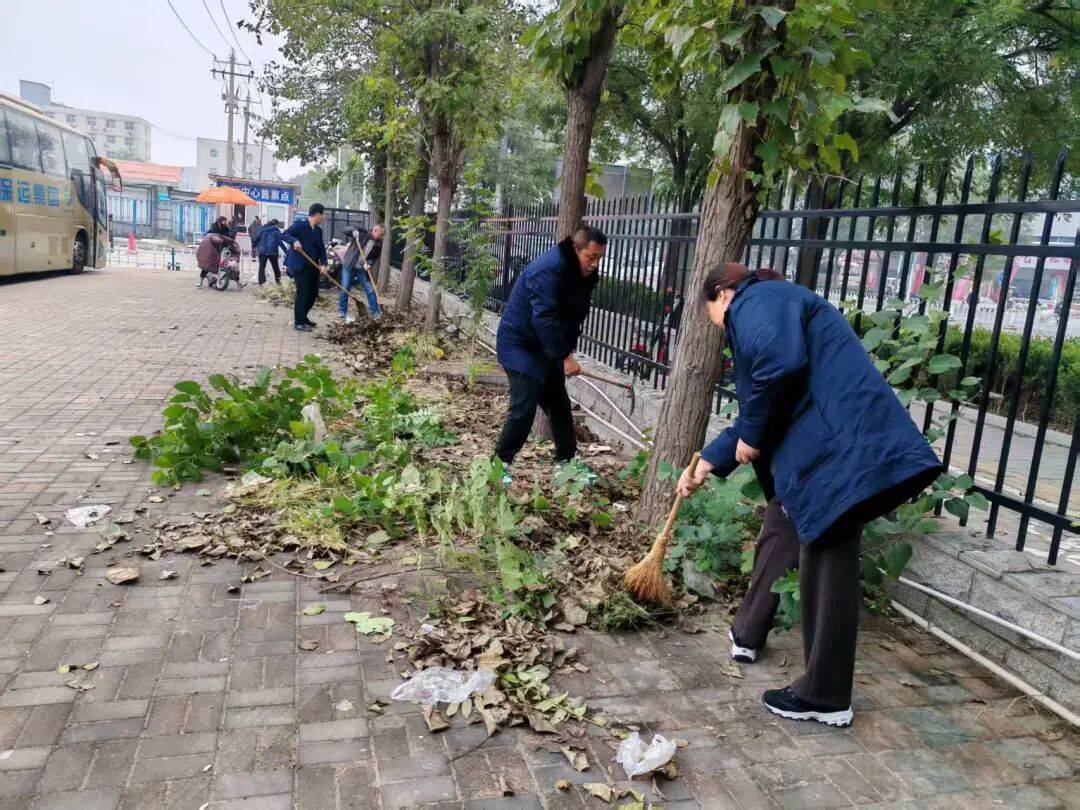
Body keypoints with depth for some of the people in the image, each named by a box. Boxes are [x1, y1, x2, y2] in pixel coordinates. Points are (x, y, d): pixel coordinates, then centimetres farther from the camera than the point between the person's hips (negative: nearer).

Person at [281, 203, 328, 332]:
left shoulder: (318, 230, 12)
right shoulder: (299, 225, -9)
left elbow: (322, 249, 9)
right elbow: (284, 235, -16)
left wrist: (323, 264, -6)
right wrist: (295, 240, -35)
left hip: (313, 267, 8)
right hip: (300, 266, -8)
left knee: (313, 293, 13)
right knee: (302, 294, -6)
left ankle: (303, 317, 30)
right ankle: (298, 323, 4)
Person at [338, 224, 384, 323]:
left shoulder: (378, 245, -1)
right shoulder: (363, 234, -9)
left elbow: (375, 259, 3)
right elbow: (345, 231, -7)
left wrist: (369, 263, -17)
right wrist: (354, 231, -27)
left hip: (362, 269, 2)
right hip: (349, 265, -2)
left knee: (370, 290, 2)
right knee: (345, 289, 1)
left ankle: (375, 312, 14)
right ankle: (342, 312, 14)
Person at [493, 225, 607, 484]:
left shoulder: (583, 274, 3)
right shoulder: (549, 269, -26)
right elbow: (544, 318, -32)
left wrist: (568, 349, -1)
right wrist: (565, 356, -31)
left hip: (546, 348, 9)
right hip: (520, 344, -9)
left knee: (559, 404, 12)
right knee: (524, 408, -13)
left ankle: (567, 460, 24)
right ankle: (500, 463, 2)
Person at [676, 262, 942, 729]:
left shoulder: (758, 300, -4)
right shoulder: (771, 306, 28)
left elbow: (781, 365, -25)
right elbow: (759, 410, 29)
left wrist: (751, 437, -10)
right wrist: (708, 463, 29)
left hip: (840, 448, -11)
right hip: (825, 447, 11)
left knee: (825, 564, -2)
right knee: (779, 535, 22)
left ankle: (825, 698, 12)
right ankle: (748, 634, 41)